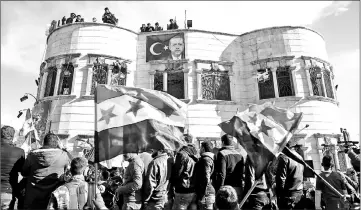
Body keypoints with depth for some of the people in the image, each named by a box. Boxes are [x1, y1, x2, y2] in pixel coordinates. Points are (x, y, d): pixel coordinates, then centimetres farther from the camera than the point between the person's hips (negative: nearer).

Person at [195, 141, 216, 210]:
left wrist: (202, 195, -19)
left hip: (206, 195, -10)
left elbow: (206, 179, -22)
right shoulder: (210, 159, 13)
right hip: (210, 192, 10)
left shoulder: (206, 159, -17)